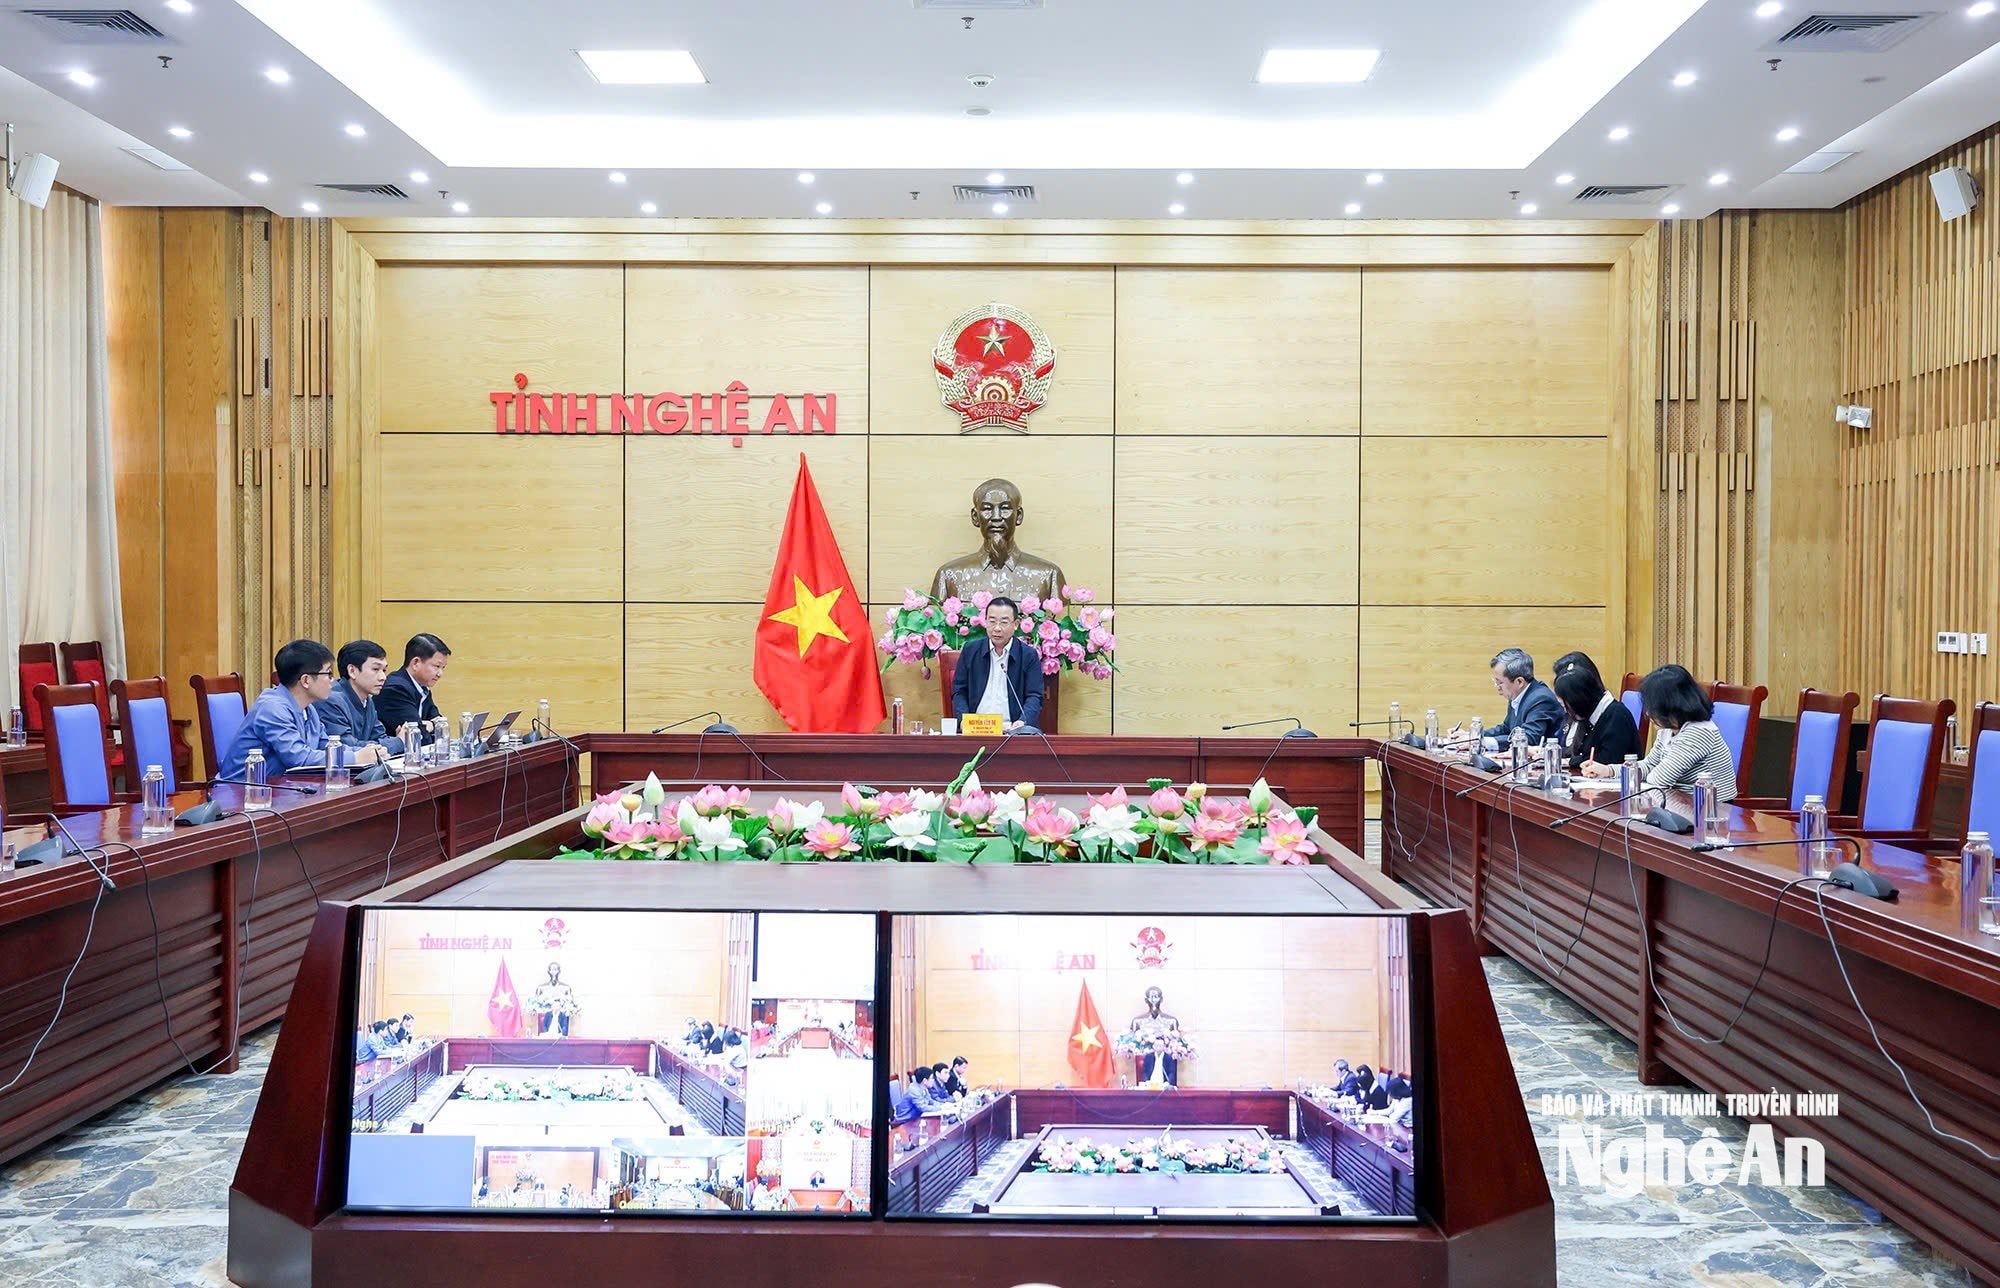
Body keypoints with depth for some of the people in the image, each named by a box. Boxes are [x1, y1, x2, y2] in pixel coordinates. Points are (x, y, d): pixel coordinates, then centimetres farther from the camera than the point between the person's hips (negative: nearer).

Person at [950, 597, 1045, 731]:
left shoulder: (1029, 656, 4)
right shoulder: (970, 652, 9)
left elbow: (1034, 696, 1)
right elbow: (959, 692, 12)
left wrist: (1023, 721, -18)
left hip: (1012, 729, 0)